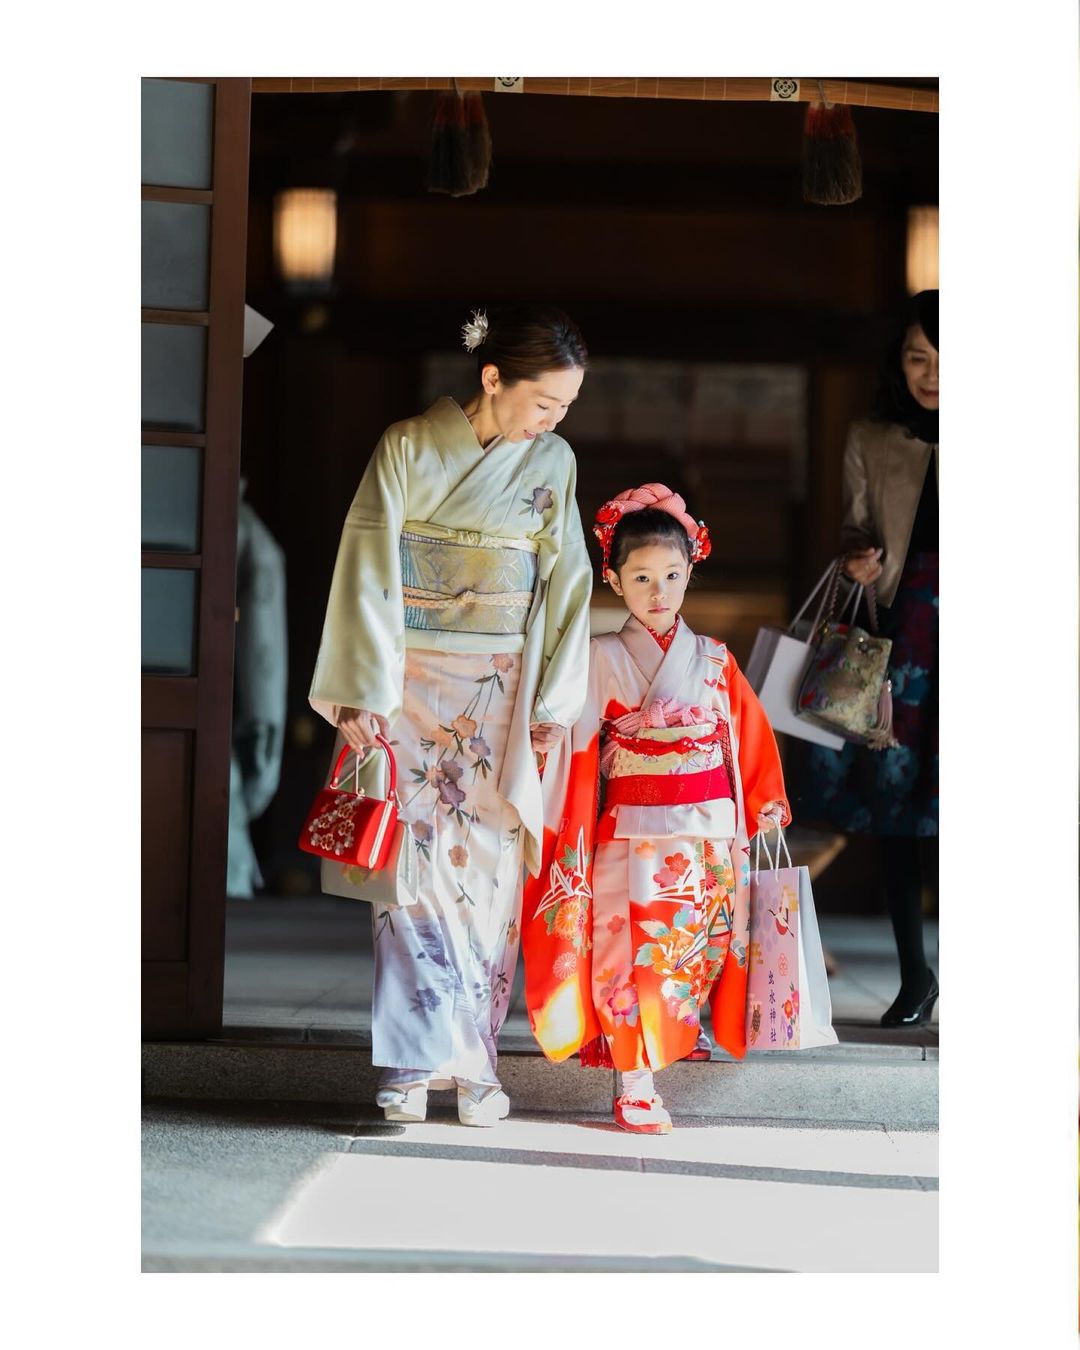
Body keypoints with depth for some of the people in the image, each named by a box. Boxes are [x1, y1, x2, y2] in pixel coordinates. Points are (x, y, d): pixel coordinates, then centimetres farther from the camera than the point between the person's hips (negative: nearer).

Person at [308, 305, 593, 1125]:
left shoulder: (554, 464, 4)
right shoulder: (409, 448, -5)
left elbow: (567, 586, 8)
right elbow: (370, 573, -5)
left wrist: (553, 704, 5)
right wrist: (363, 695, -8)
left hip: (500, 699, 3)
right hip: (412, 688, -2)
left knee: (490, 873, 0)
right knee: (415, 870, -7)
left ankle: (473, 1064, 8)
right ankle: (412, 1064, -4)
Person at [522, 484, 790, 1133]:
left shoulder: (715, 661, 7)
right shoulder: (604, 660, -2)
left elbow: (751, 741, 13)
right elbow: (578, 751, -5)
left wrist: (764, 812, 11)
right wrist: (572, 846, -9)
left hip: (712, 838, 3)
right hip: (637, 837, -3)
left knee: (697, 953, 6)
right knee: (637, 958, -3)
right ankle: (635, 1087, 1)